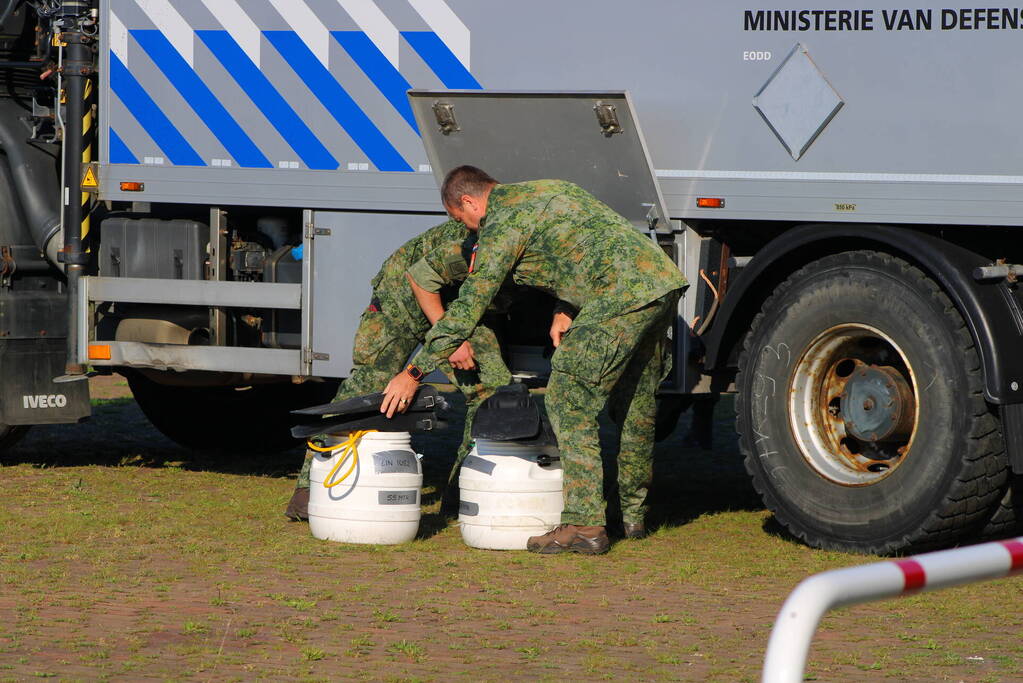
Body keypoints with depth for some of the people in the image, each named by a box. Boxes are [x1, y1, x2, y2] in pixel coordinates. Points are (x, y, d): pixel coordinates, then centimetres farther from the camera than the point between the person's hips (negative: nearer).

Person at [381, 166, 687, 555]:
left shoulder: (502, 224, -1)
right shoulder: (545, 190, 27)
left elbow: (470, 303, -2)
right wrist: (567, 311, 20)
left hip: (623, 294, -9)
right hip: (664, 277, 10)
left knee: (570, 399, -5)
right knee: (635, 402, 21)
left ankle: (584, 524, -10)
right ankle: (633, 515, 31)